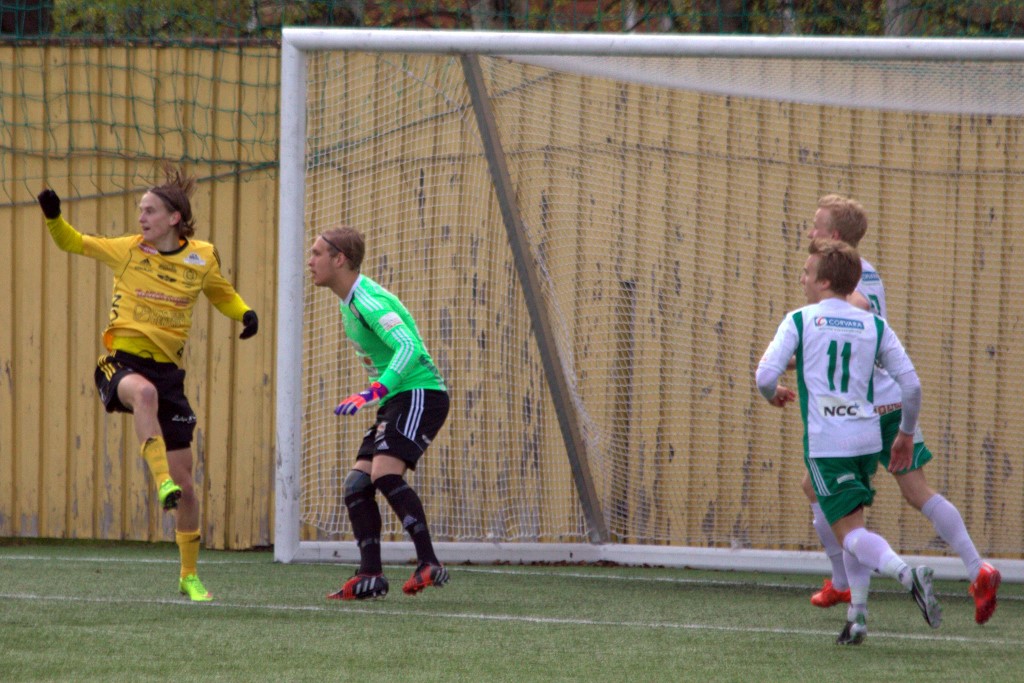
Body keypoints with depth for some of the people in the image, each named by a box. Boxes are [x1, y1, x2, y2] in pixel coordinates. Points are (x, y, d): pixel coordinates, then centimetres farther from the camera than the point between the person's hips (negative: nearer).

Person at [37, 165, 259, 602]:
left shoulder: (203, 258, 3)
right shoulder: (126, 250, 1)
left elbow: (224, 295, 21)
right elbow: (72, 243, 12)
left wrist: (246, 314, 1)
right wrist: (53, 217, -7)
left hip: (167, 369, 2)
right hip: (122, 360, -2)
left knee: (184, 480, 2)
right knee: (144, 392, -43)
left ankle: (190, 575, 17)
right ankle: (161, 481, -45)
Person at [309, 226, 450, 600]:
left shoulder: (368, 301, -17)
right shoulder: (349, 302, 14)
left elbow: (408, 347, -30)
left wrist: (375, 391, -38)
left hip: (420, 392, -10)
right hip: (396, 401, 10)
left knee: (384, 472, -25)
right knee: (357, 484, 1)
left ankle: (429, 564, -25)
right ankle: (370, 576, 0)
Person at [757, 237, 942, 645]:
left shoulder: (800, 321, -1)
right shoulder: (874, 326, 8)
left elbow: (765, 376, -8)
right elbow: (911, 384, 4)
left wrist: (773, 394, 16)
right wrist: (907, 433, 18)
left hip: (825, 443, -4)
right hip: (868, 438, 4)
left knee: (849, 531, -6)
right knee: (853, 524, 20)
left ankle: (907, 575, -33)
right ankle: (857, 615, 12)